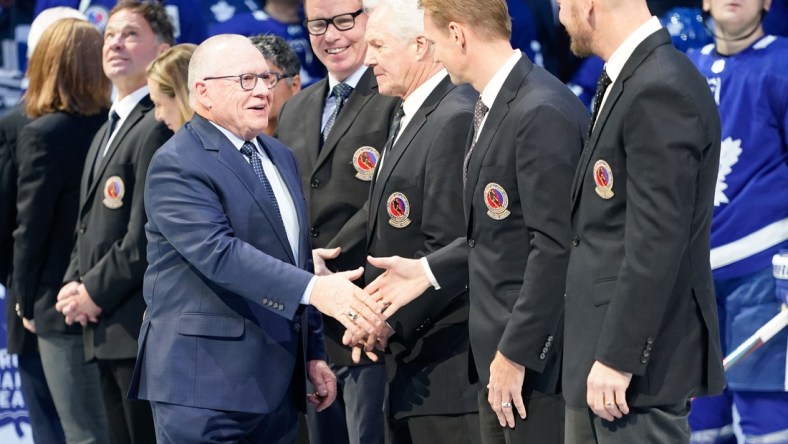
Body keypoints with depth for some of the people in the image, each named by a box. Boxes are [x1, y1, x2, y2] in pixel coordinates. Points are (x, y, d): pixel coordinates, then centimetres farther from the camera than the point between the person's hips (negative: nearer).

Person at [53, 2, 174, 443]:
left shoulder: (157, 128, -13)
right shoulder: (108, 132, 20)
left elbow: (146, 234, -18)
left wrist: (94, 293, -11)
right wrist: (74, 284, 5)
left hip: (142, 328, -10)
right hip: (107, 330, 10)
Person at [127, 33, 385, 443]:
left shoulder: (281, 157, 17)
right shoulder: (177, 165, -11)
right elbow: (219, 253, -24)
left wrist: (313, 352, 18)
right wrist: (314, 290, -33)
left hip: (277, 381, 8)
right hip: (204, 384, -8)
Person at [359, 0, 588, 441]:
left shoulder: (542, 112, -19)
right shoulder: (493, 105, 12)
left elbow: (554, 245, -22)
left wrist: (516, 353, -20)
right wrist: (428, 270, 12)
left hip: (535, 354, -9)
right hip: (498, 341, 10)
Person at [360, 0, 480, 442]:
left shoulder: (456, 120, -16)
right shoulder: (409, 120, 16)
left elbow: (449, 249, -21)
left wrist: (390, 323, -16)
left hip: (447, 367, -10)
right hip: (408, 362, 10)